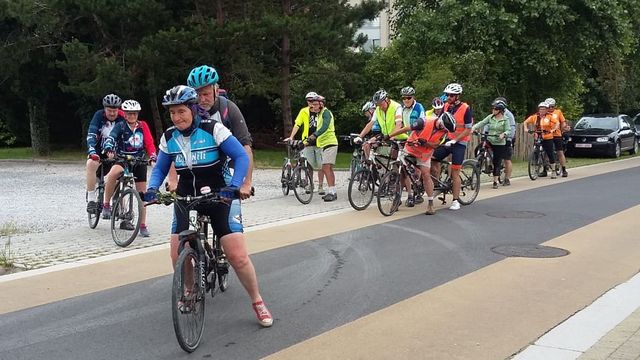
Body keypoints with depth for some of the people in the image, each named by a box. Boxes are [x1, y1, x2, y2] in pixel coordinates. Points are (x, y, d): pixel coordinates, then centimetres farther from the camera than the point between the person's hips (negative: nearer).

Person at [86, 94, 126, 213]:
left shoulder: (122, 120, -10)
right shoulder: (99, 115, -13)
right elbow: (91, 135, -23)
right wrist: (92, 151, -39)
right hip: (98, 151, -2)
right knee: (91, 163, -32)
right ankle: (91, 199, -28)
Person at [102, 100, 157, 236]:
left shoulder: (143, 126, 2)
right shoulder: (120, 126, -5)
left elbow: (149, 143, 1)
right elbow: (111, 138, -20)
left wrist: (153, 158, -14)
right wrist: (109, 150, -40)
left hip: (139, 161, 3)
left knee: (142, 194, 3)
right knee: (113, 173, -36)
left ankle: (143, 225, 12)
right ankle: (106, 205, -20)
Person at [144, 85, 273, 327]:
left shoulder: (213, 129, -15)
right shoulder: (169, 137, -1)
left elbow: (241, 156, -16)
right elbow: (160, 168, 8)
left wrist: (234, 186, -30)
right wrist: (152, 188, -13)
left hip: (219, 196, -4)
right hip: (186, 198, 4)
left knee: (238, 257, -11)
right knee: (178, 256, -8)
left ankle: (257, 302, 11)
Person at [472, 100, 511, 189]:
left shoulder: (505, 120, -5)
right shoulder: (490, 117, 3)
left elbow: (508, 130, -11)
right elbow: (482, 123, -3)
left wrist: (503, 134, -32)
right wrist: (473, 127, -20)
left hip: (500, 143, -3)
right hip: (490, 141, 3)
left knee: (497, 162, -1)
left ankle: (495, 182, 7)